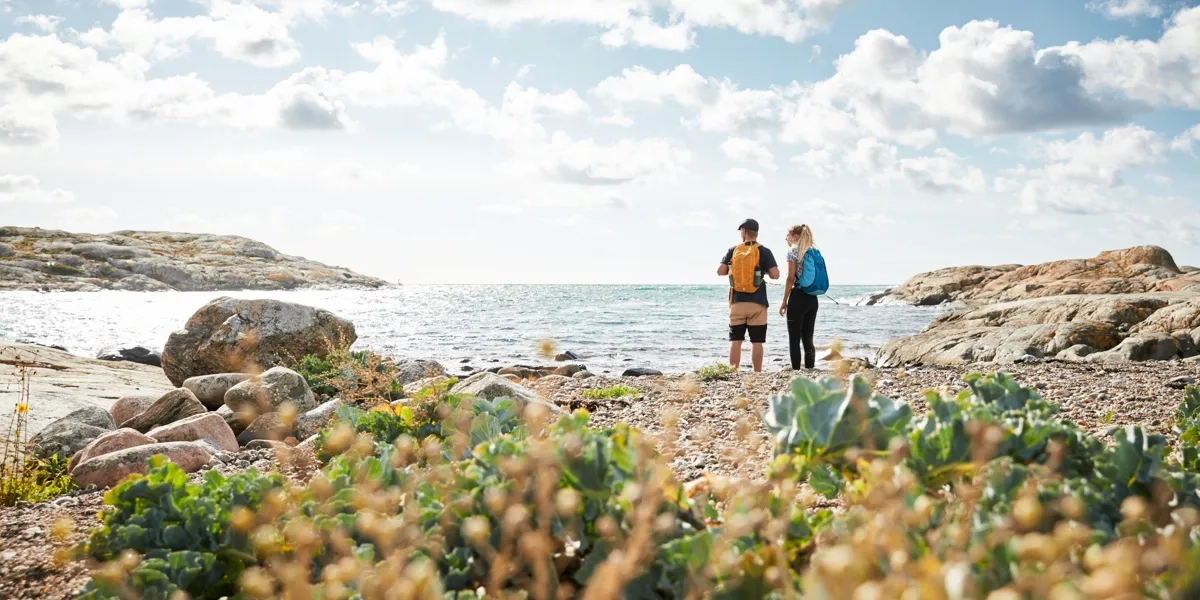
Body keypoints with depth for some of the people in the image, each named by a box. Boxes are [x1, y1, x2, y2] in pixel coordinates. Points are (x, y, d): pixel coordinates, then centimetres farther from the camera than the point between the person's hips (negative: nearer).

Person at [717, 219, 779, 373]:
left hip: (737, 302, 1)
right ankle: (757, 374, 5)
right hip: (757, 302, -1)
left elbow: (720, 271, -1)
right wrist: (764, 271, 12)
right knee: (756, 342, 3)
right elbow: (775, 275, -9)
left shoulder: (733, 250, 4)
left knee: (735, 340, 5)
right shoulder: (764, 251, -1)